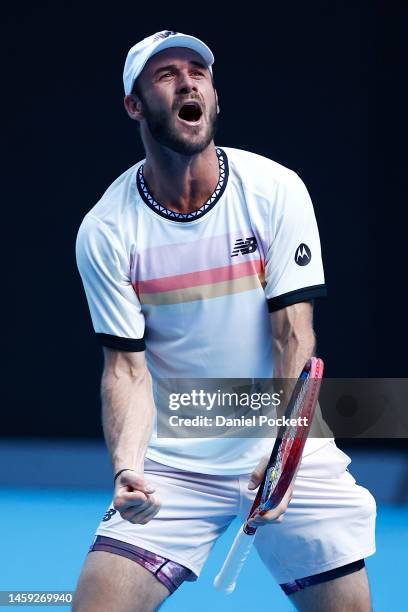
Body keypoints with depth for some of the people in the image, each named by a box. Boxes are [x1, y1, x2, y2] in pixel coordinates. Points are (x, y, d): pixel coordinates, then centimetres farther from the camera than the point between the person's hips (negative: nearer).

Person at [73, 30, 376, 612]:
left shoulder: (276, 190, -6)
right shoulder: (106, 230, -7)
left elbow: (293, 335, -9)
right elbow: (127, 366, -7)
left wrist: (282, 450, -21)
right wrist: (128, 465, -25)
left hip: (290, 452, 1)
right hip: (172, 466, -1)